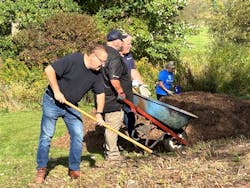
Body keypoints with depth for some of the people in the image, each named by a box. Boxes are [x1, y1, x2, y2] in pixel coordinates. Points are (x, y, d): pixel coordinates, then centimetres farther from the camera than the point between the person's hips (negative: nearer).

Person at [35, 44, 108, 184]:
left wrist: (99, 113, -9)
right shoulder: (73, 60, -25)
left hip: (71, 106, 6)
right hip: (53, 102, -5)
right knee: (46, 136, -1)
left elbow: (100, 93, 3)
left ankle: (74, 169, 11)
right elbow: (49, 70, -24)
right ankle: (41, 169, 11)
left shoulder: (97, 74, -5)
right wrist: (57, 92, -22)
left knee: (78, 135, -2)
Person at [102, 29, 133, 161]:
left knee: (110, 124, 20)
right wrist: (121, 92, -16)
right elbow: (114, 79, -29)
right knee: (113, 124, -2)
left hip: (105, 96, 10)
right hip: (112, 98, -10)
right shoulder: (114, 56, -20)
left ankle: (109, 149, 30)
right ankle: (112, 154, 4)